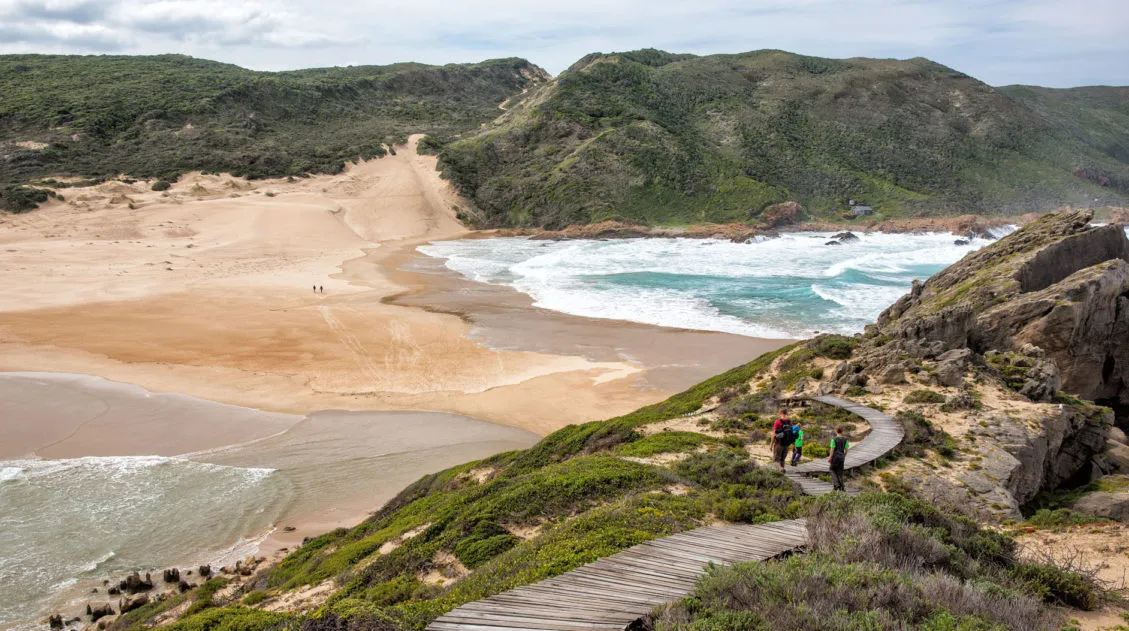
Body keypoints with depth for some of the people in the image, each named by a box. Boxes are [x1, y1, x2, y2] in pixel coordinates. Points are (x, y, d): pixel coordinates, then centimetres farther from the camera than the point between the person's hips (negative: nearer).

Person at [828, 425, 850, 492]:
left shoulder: (834, 439, -13)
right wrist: (844, 456, 17)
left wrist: (830, 458, -6)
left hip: (835, 456, -4)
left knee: (833, 470, 10)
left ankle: (836, 484, -4)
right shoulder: (845, 439, 1)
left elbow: (832, 449, -13)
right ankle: (841, 486, 11)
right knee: (840, 471, 12)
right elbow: (846, 449, 4)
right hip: (842, 456, 4)